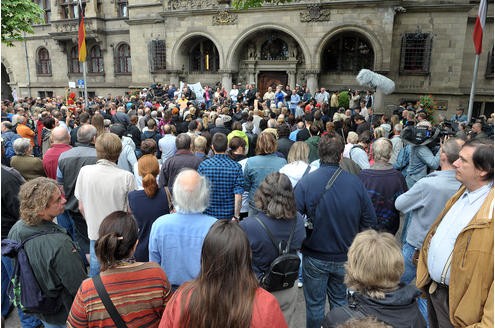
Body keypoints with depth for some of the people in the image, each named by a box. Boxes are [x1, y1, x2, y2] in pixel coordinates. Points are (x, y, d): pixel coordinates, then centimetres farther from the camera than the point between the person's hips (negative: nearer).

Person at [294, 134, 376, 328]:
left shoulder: (305, 183, -20)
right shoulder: (356, 183, -12)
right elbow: (370, 221, -5)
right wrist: (352, 239, 11)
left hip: (315, 258, -2)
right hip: (345, 257, 3)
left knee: (315, 305, 16)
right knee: (339, 301, 23)